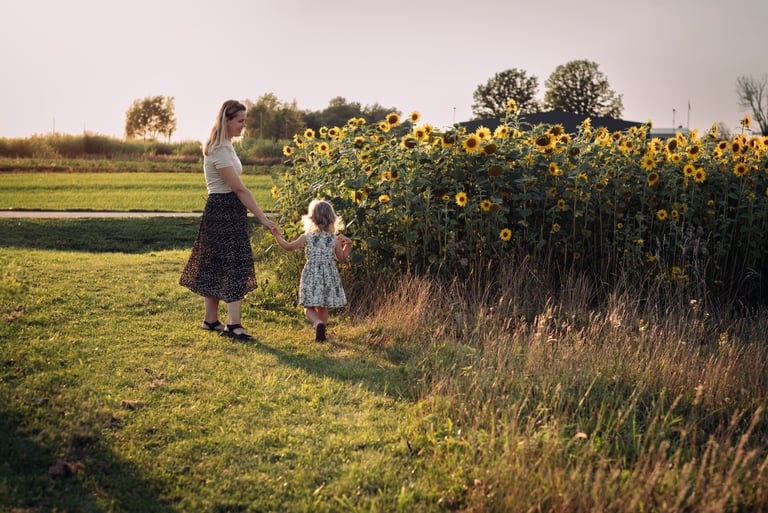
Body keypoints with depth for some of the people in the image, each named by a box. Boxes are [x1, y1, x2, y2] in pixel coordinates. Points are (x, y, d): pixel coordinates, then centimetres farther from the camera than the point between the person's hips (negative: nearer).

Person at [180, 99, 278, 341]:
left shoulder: (225, 145, 13)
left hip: (227, 211, 10)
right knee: (235, 266, -11)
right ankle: (233, 324, -13)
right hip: (223, 211, -10)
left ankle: (211, 320, 19)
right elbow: (240, 189, -23)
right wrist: (263, 219, -23)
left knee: (217, 267, 12)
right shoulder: (219, 151, -19)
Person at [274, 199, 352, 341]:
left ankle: (318, 323, -25)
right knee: (323, 307, 16)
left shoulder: (307, 237, -6)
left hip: (312, 276, -2)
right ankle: (321, 328, 18)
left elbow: (288, 247, 5)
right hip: (329, 276, 3)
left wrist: (277, 236, 19)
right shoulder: (335, 239, -2)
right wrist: (348, 245, 20)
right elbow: (341, 258, 10)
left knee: (309, 307, 1)